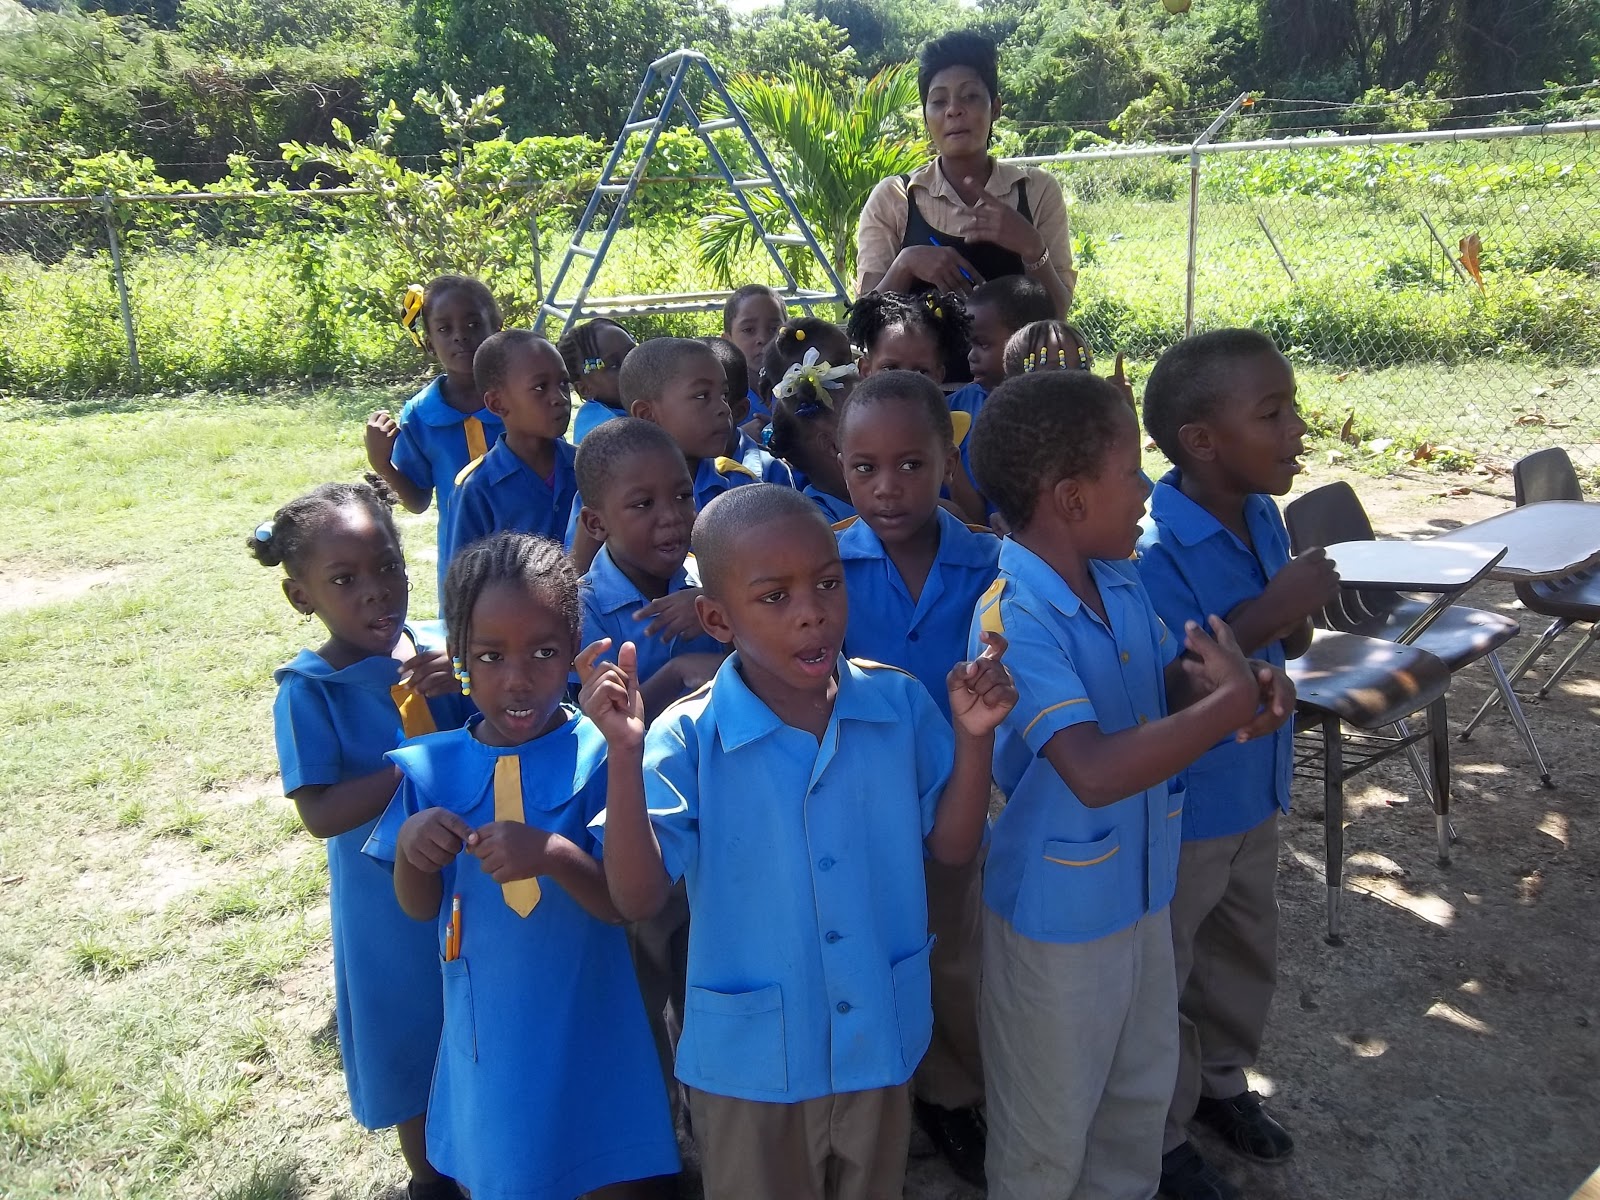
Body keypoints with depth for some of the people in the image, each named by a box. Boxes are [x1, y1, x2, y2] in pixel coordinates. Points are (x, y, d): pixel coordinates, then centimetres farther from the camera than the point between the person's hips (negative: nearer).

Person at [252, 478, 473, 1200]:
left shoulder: (441, 651, -10)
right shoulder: (309, 692, -18)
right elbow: (320, 814, -23)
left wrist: (471, 684, -23)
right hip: (392, 900, -3)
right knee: (416, 1042, 18)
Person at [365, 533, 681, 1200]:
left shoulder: (600, 757, -18)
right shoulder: (432, 768, -6)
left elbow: (627, 905, -17)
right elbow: (419, 908, 1)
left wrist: (555, 854, -35)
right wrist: (411, 846, -20)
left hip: (589, 1040, -3)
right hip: (483, 1040, 4)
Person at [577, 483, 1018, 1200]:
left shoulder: (900, 704, -10)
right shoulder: (687, 740, -19)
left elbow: (952, 847, -3)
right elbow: (637, 899, -22)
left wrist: (974, 736, -17)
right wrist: (625, 754, -33)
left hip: (879, 1046, 3)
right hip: (749, 1064, -2)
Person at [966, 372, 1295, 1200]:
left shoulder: (1121, 582, -4)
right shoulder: (1015, 621, -30)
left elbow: (1172, 682, 6)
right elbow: (1095, 772, -37)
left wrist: (1248, 685, -16)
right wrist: (1230, 706, -31)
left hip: (1139, 885, 8)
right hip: (1057, 911, -8)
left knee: (1144, 1087, 29)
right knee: (1049, 1126, 16)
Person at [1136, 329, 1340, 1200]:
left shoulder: (1263, 517, -4)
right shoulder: (1151, 553, -29)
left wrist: (1296, 625, -14)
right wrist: (1264, 616, -33)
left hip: (1253, 788, 8)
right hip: (1177, 808, -8)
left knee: (1248, 955, 27)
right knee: (1163, 974, 14)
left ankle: (1221, 1081, 53)